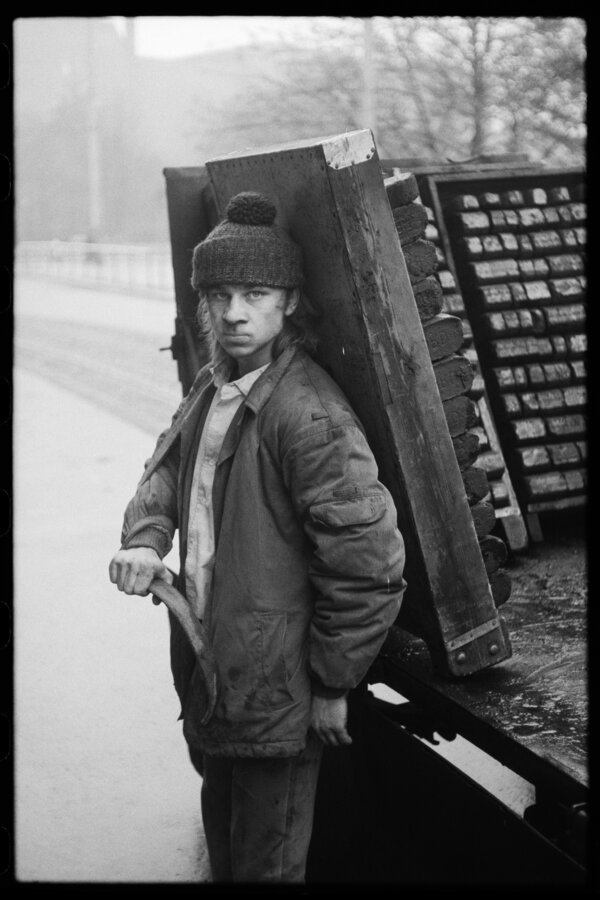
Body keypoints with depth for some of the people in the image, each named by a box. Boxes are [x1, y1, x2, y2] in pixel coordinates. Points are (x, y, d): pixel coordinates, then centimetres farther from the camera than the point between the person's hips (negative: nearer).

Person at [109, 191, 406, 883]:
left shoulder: (310, 416, -24)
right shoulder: (210, 387, 5)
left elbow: (367, 562, -23)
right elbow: (167, 466, 14)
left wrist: (333, 683, -14)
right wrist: (144, 539, -8)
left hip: (275, 697, -8)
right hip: (209, 681, 9)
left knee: (265, 863, 8)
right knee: (223, 845, 28)